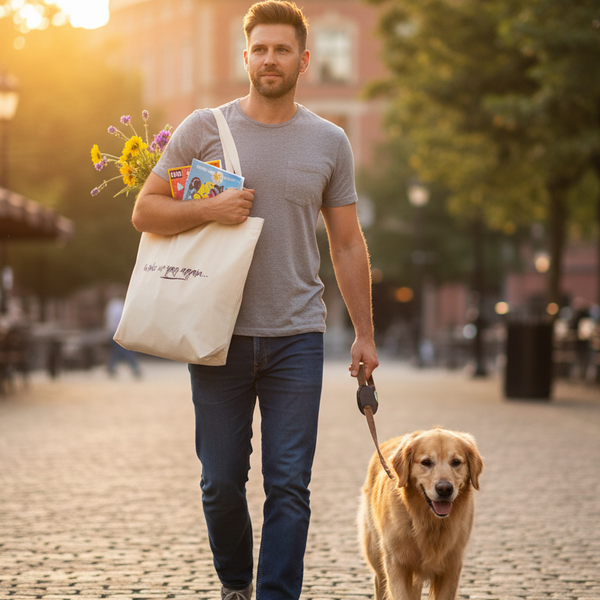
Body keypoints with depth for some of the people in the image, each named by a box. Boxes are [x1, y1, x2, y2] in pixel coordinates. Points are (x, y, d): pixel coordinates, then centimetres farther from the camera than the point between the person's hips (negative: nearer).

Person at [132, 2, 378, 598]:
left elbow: (347, 245, 12)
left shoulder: (329, 143, 7)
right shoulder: (203, 129, 3)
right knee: (221, 482, 6)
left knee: (289, 485, -4)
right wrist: (208, 209, -14)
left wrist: (364, 333, 9)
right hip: (219, 335, 0)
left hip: (297, 338, 0)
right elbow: (145, 211, 4)